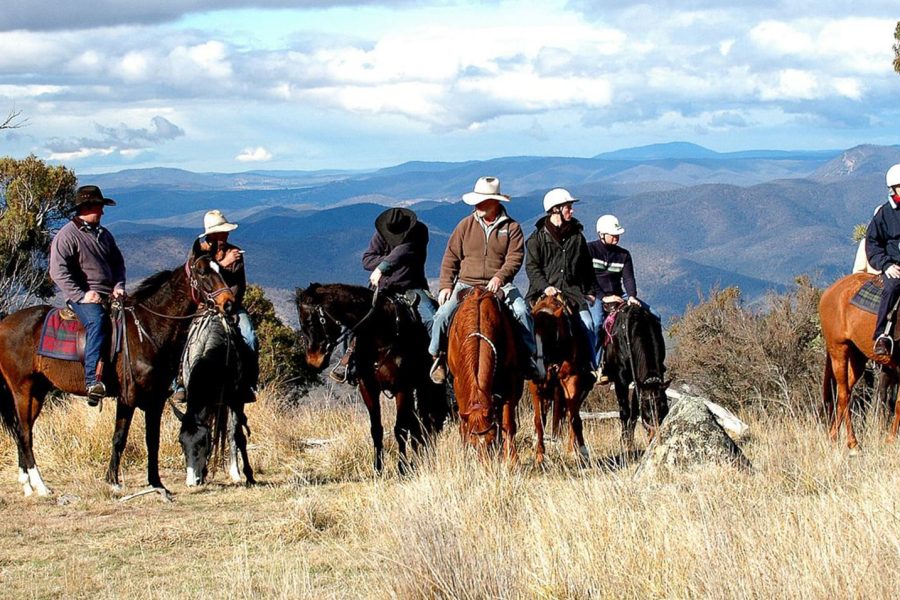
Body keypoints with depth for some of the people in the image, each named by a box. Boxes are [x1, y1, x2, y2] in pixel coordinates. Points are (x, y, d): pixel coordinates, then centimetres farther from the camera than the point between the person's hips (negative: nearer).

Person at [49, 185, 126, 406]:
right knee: (97, 321, -35)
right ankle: (93, 381, -46)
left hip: (109, 296, 8)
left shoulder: (104, 235, 19)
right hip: (83, 297, -8)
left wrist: (118, 286, 5)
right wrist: (81, 295, -18)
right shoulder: (66, 236, -3)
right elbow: (58, 271, -12)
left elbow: (118, 263, 25)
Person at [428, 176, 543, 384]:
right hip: (465, 285, 1)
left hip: (499, 286, -1)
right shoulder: (465, 225, 7)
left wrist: (500, 277, -27)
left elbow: (514, 259, -9)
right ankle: (437, 356, 2)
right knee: (443, 314, -19)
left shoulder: (511, 228, 2)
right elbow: (450, 259, 8)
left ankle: (530, 357, -12)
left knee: (522, 311, -25)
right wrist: (445, 286, -3)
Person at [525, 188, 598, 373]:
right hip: (545, 293, -2)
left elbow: (587, 268, 20)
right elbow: (532, 267, -2)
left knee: (587, 325, -14)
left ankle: (589, 365, -5)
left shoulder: (577, 236, 13)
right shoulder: (538, 237, 3)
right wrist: (545, 287, -15)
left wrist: (589, 292, 14)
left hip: (573, 292, 2)